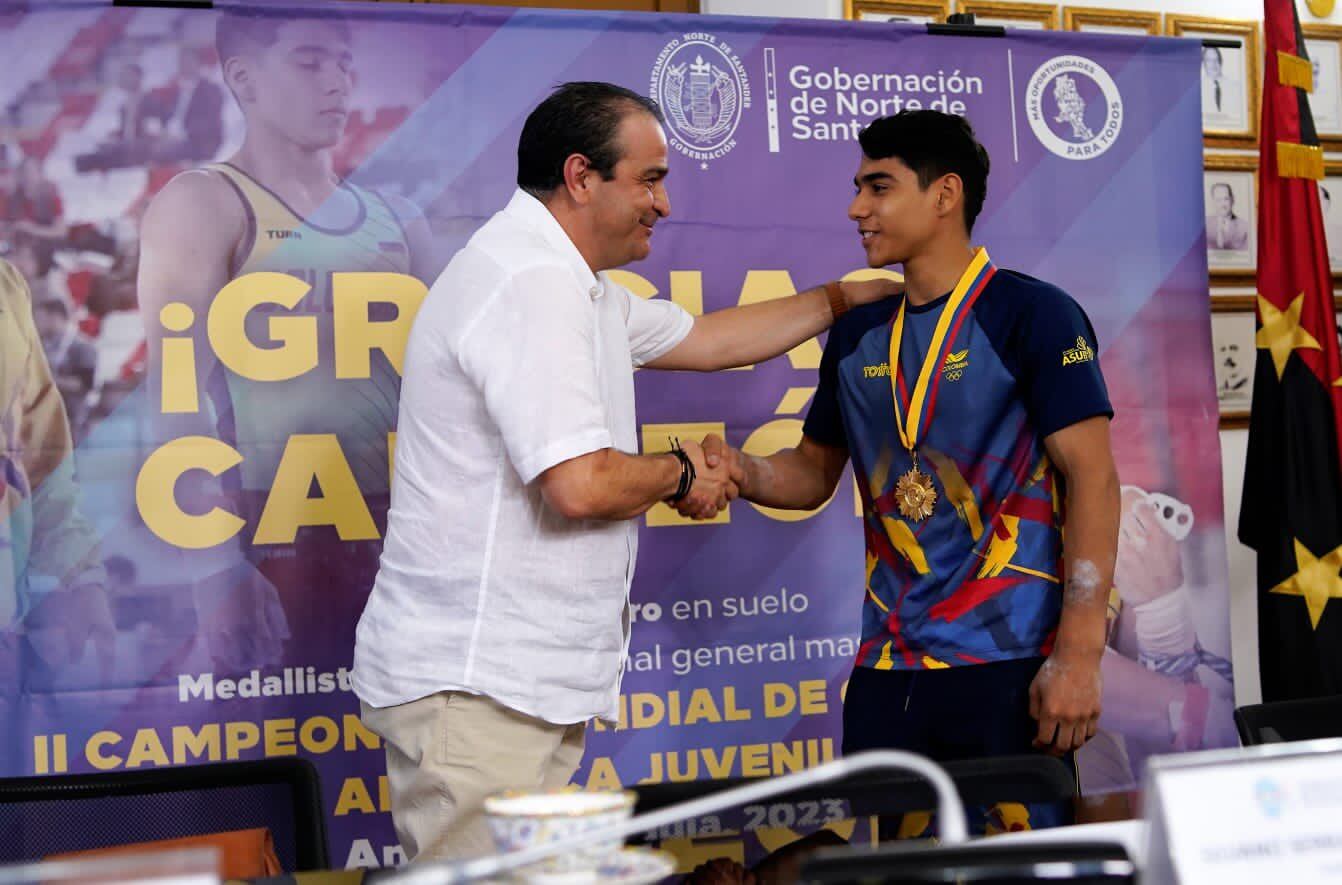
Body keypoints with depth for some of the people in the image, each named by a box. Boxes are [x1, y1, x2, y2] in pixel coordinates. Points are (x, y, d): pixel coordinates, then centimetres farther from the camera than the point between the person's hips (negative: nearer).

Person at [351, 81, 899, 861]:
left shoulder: (573, 285, 18)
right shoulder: (532, 283, -17)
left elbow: (707, 338, 31)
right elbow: (581, 484, -24)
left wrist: (847, 298, 29)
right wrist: (680, 474, -4)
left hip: (522, 678, 11)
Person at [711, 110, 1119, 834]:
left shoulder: (1033, 315, -5)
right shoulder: (858, 334, 12)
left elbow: (1092, 481, -10)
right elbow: (816, 471, 22)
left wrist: (1078, 653, -17)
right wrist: (743, 474, -2)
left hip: (1008, 665, -5)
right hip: (886, 668, 6)